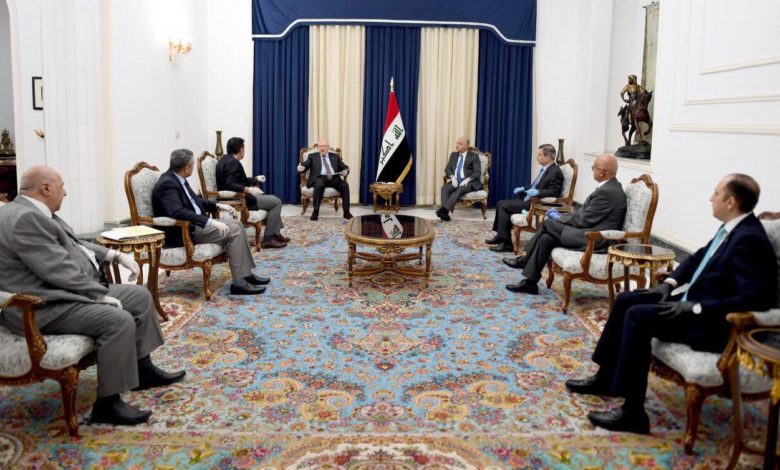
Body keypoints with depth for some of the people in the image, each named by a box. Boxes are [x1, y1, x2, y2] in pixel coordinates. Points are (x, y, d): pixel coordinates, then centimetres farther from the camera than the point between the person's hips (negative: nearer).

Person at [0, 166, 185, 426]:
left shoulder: (35, 212, 12)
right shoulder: (24, 218, -22)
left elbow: (74, 245, 21)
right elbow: (60, 272, -25)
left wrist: (116, 255, 11)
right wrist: (101, 295, -17)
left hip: (68, 291, 11)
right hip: (46, 307, -11)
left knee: (140, 296, 9)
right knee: (119, 321, -28)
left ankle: (143, 369, 18)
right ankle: (107, 404, -16)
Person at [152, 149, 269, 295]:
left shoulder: (177, 178, 9)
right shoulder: (167, 184, -21)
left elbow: (193, 200, 24)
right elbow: (178, 212, -35)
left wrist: (217, 205, 16)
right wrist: (209, 222, -36)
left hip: (194, 223, 10)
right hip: (183, 232, -10)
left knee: (236, 224, 3)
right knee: (232, 231, -17)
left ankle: (246, 274, 2)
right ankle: (239, 282, -15)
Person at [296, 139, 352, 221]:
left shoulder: (335, 156, 22)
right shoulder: (312, 156, 17)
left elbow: (345, 167, 17)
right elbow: (305, 166, 4)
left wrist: (345, 171, -7)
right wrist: (301, 168, -20)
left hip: (334, 178, 2)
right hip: (320, 178, -2)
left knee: (345, 185, -29)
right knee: (319, 185, -38)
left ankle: (346, 212, -25)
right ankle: (316, 211, -30)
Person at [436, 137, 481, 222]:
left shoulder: (474, 156, 4)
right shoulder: (453, 155, 18)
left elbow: (477, 172, -5)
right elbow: (447, 169, 12)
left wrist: (467, 180, -22)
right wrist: (452, 177, -10)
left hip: (469, 182, -4)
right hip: (455, 181, 4)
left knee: (460, 190, -37)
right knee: (444, 189, -27)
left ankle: (444, 209, -50)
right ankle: (445, 212, -41)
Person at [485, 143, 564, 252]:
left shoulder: (555, 172, -14)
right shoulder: (545, 169, 15)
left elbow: (554, 192, -22)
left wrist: (537, 192, -33)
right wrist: (524, 189, 12)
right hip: (529, 199, 10)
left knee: (504, 206, -17)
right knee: (501, 204, 5)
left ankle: (506, 243, -14)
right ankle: (500, 236, 9)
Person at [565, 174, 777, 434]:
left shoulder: (748, 239, -22)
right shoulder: (732, 228, 6)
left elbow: (753, 299, -28)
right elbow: (699, 257, 20)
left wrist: (695, 307, -25)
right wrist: (670, 283, 6)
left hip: (714, 323, -10)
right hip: (693, 299, 10)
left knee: (638, 316, -23)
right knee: (625, 301, 6)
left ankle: (633, 412, -16)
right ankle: (605, 378, 17)